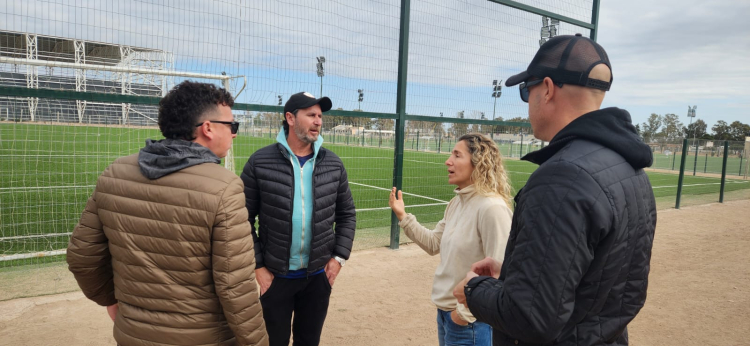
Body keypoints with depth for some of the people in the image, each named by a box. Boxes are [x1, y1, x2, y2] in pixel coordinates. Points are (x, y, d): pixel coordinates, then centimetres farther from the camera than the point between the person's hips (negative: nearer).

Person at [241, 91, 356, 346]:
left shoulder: (333, 164, 0)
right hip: (275, 276, -2)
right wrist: (257, 265, -9)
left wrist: (339, 256, -1)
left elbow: (346, 214, 7)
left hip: (318, 275, 3)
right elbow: (243, 219, -6)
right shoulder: (260, 162, -9)